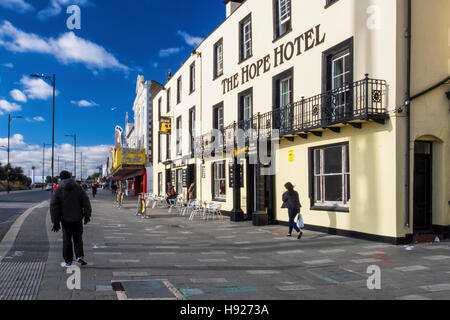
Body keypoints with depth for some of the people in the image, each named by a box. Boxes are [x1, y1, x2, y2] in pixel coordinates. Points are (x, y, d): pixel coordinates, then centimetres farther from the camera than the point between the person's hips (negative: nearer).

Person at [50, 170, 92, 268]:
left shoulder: (58, 190, -3)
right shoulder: (78, 187, 0)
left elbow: (54, 207, -5)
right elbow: (86, 202, -3)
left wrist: (56, 222, -1)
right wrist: (87, 216, 3)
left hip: (65, 219, -1)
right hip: (77, 218, 1)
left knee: (67, 240, 9)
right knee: (78, 238, 13)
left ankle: (68, 261, 12)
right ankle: (79, 256, -4)